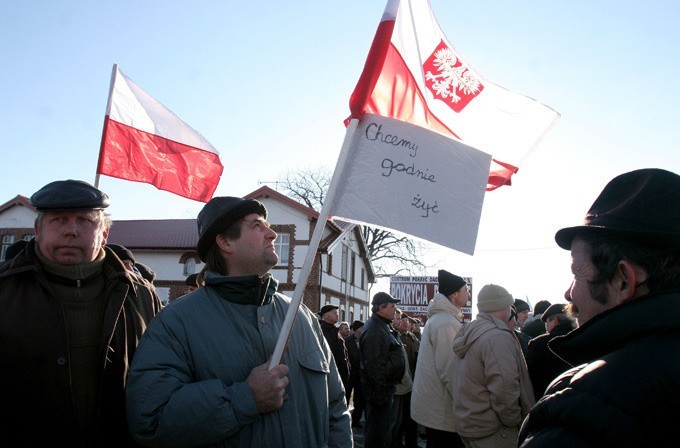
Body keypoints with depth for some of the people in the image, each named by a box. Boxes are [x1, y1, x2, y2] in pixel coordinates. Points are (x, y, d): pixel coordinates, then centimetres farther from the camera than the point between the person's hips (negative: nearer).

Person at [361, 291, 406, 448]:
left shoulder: (384, 326, 13)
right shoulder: (373, 331, -21)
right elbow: (374, 365, -26)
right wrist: (380, 394, -25)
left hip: (387, 384, 10)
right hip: (380, 388, -10)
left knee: (381, 425, 19)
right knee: (377, 426, -1)